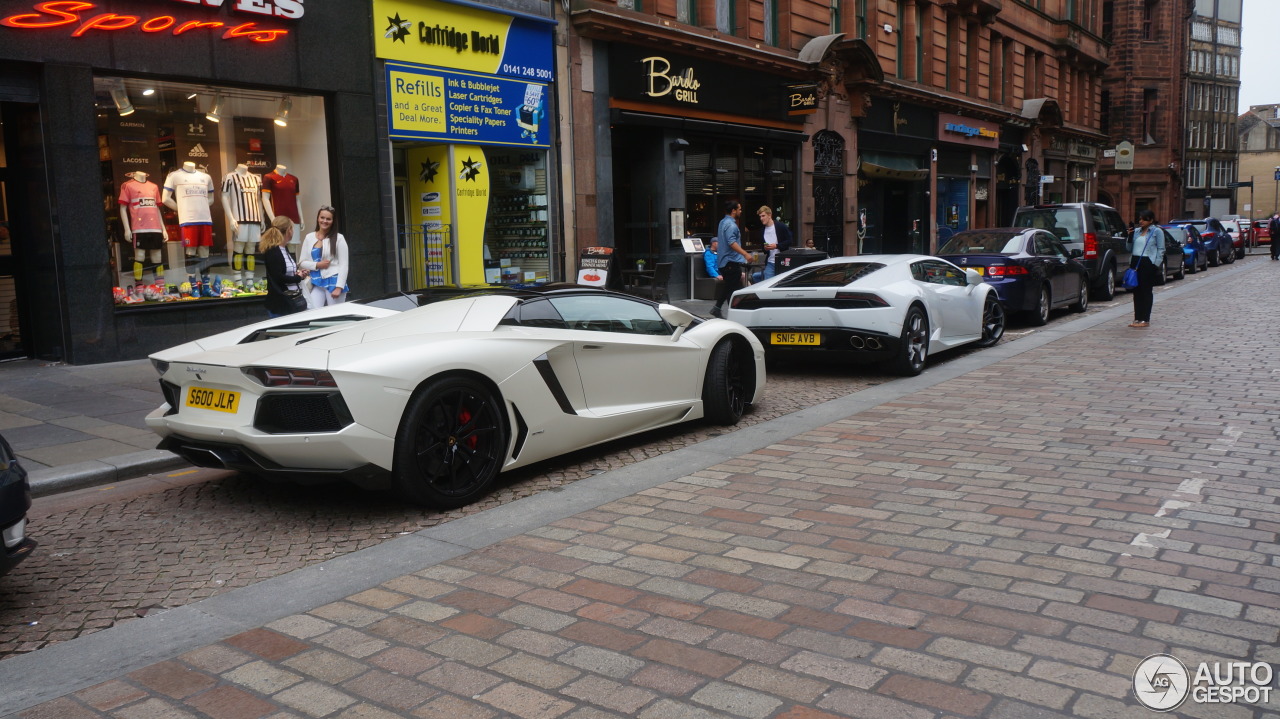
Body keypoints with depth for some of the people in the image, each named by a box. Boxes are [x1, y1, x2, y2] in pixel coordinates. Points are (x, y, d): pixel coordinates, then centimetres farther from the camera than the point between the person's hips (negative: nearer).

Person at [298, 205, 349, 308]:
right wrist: (317, 265, -8)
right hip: (316, 283, 3)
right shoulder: (309, 237, 8)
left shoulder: (338, 238, -2)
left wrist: (339, 287, -12)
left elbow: (343, 265, -5)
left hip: (333, 282, -3)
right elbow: (301, 262, 11)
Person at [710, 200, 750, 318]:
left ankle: (717, 308, 18)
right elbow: (732, 242, -28)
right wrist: (745, 254, -32)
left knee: (728, 286, 17)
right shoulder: (730, 224, -16)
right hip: (731, 261, -10)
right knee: (735, 289, -4)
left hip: (723, 261, 10)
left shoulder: (723, 222, 16)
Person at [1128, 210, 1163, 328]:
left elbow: (1161, 250, -3)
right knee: (1136, 291, 6)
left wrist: (1156, 265, -12)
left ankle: (1145, 320, 0)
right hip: (1136, 262, 6)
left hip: (1148, 263, -6)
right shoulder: (1136, 231, 16)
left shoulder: (1157, 231, 0)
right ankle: (1137, 318, 12)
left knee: (1146, 291, -3)